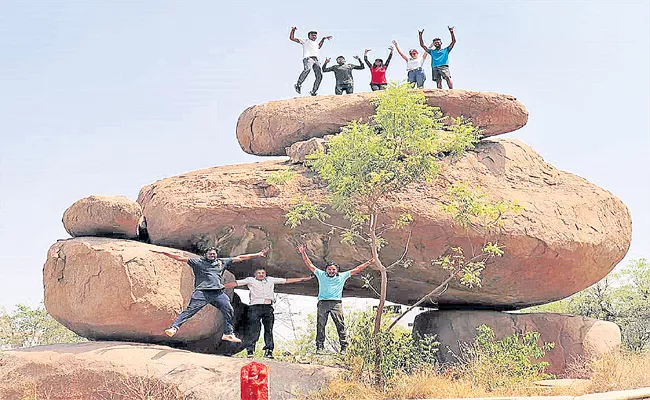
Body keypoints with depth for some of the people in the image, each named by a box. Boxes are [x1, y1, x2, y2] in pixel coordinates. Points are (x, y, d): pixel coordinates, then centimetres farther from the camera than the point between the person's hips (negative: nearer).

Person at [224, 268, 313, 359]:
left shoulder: (270, 280, 20)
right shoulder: (250, 280, 12)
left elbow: (287, 280, 22)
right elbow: (236, 283, 9)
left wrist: (303, 279, 21)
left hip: (268, 307, 3)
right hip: (255, 307, -3)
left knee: (269, 329, 0)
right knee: (254, 329, -10)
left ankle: (268, 351, 2)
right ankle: (250, 350, -9)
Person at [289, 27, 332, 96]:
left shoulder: (315, 44, 37)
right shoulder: (305, 41, 19)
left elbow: (319, 46, 64)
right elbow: (292, 38, 16)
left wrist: (323, 39, 57)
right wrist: (293, 30, 7)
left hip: (316, 60, 7)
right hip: (308, 58, -7)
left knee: (319, 76, -9)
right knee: (307, 70, -37)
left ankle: (313, 92, -5)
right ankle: (298, 85, -34)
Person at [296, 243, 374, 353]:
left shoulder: (342, 276, 14)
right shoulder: (321, 275, 14)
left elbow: (356, 270, 15)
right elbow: (310, 265, 14)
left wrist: (368, 262, 14)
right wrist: (303, 254, 9)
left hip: (336, 303, -1)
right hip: (322, 303, 1)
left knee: (340, 325, -7)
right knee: (320, 325, -2)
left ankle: (344, 347, -6)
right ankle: (319, 347, 2)